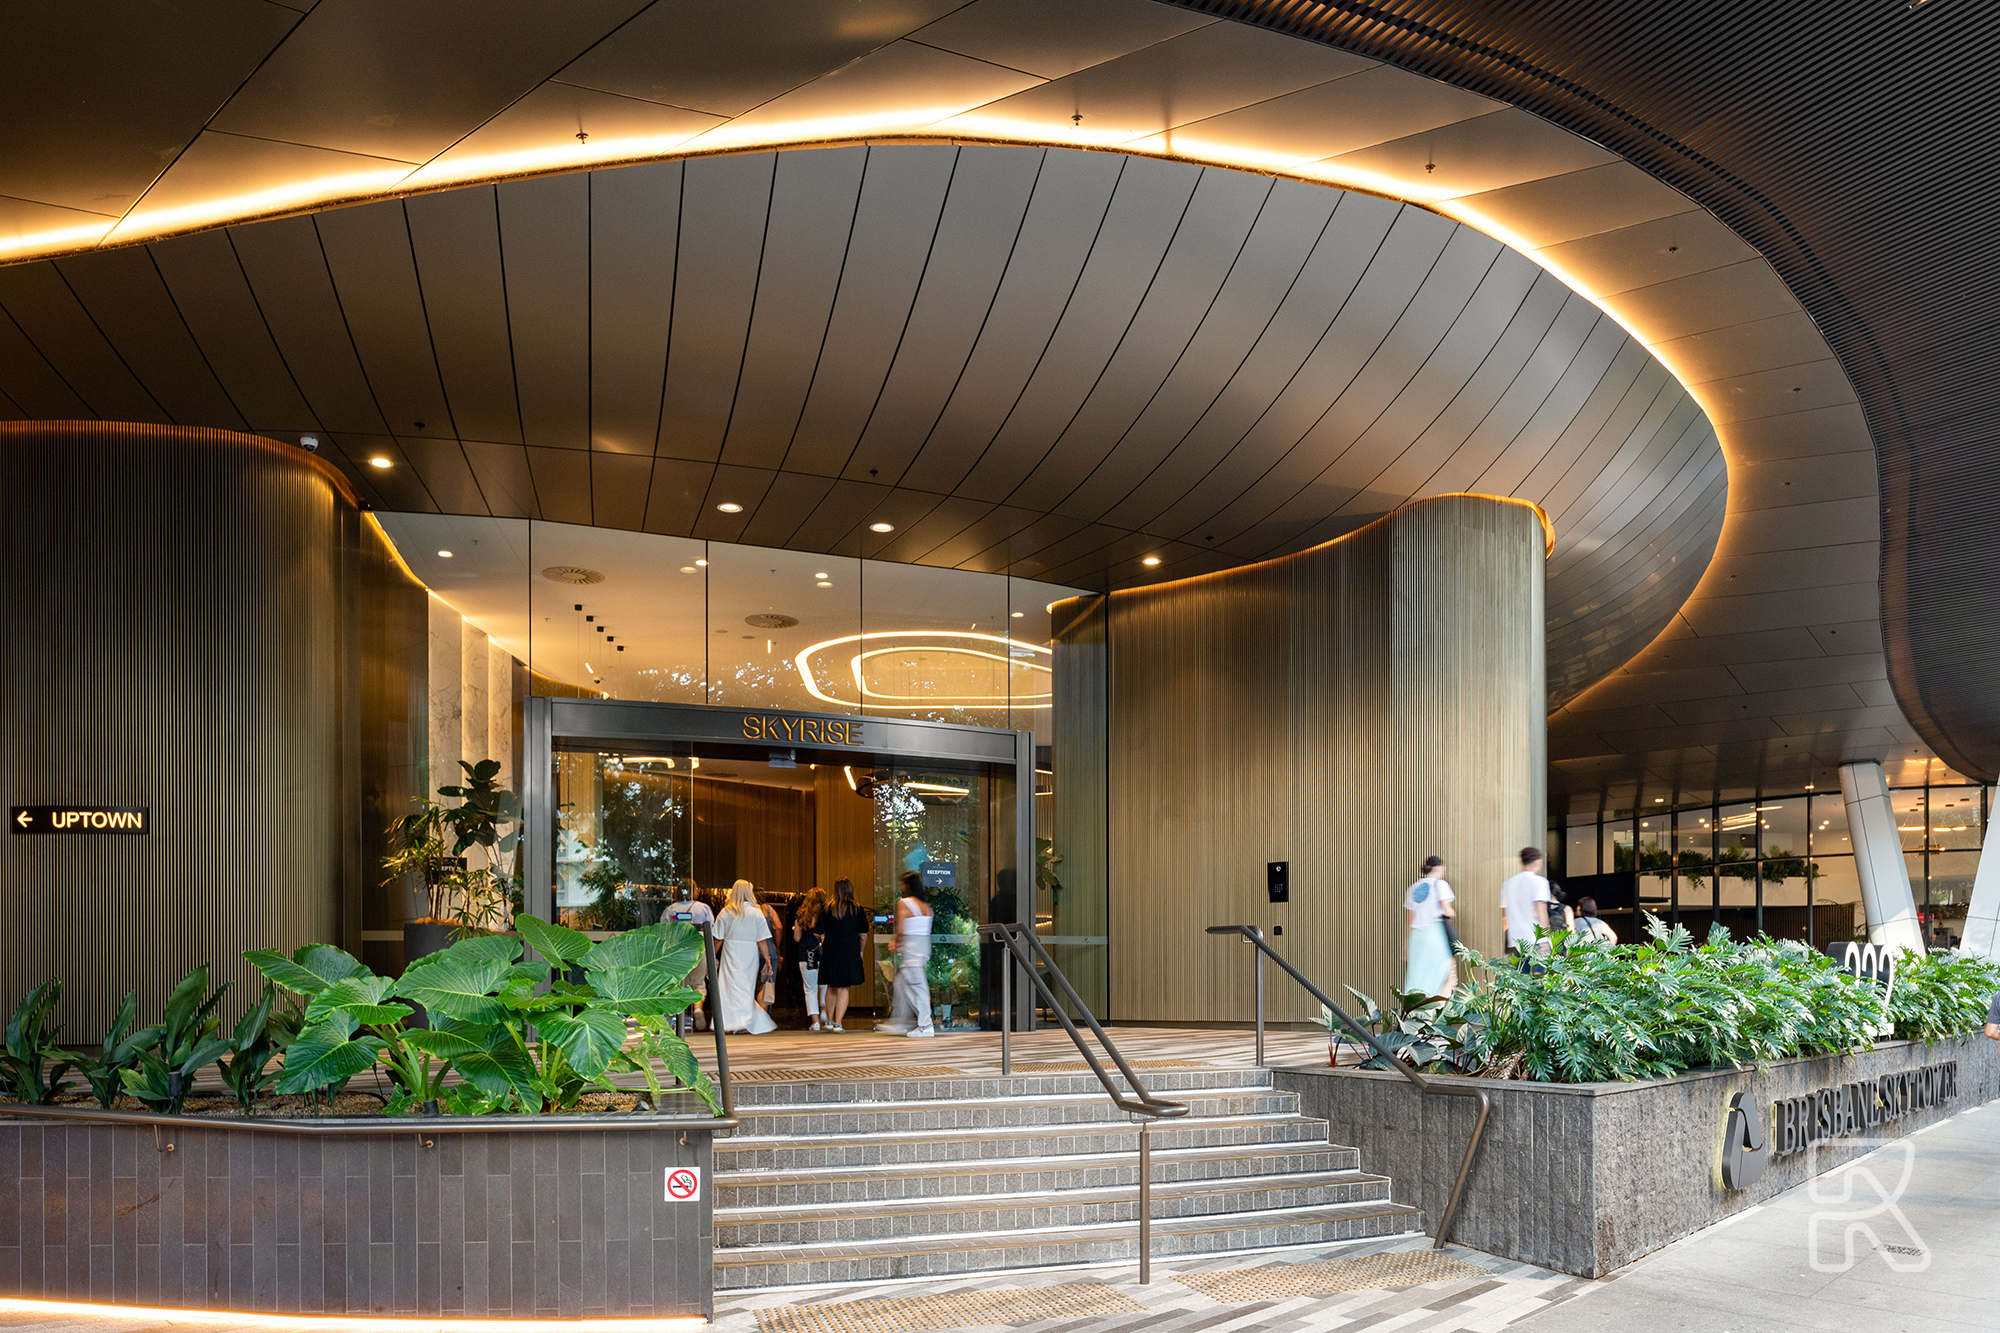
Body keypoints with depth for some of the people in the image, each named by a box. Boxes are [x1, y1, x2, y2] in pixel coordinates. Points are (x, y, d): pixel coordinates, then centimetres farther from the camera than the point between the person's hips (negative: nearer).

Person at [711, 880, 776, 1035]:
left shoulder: (726, 912, -2)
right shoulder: (756, 912, -4)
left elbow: (718, 939, 2)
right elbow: (762, 940, -6)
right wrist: (767, 958, 0)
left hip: (731, 955, -1)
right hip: (750, 956, 1)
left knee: (734, 988, 1)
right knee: (747, 989, 9)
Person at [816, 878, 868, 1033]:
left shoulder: (827, 908, -2)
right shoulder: (857, 909, -1)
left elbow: (819, 933, -2)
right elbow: (863, 933, 4)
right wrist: (860, 951, 17)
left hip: (830, 952, 1)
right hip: (850, 953, -1)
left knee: (831, 988, 16)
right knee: (843, 989, 3)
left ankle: (829, 1020, 24)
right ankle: (837, 1023, -2)